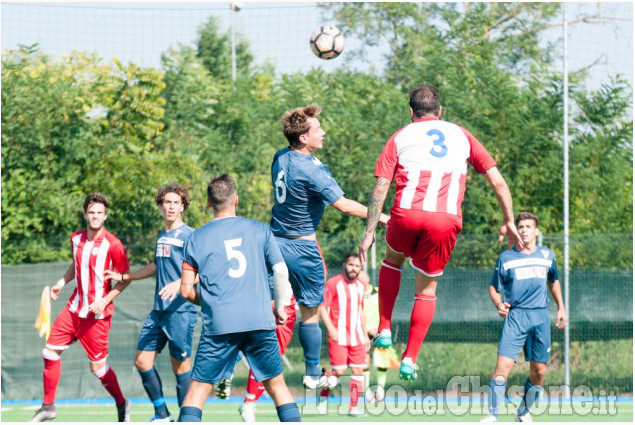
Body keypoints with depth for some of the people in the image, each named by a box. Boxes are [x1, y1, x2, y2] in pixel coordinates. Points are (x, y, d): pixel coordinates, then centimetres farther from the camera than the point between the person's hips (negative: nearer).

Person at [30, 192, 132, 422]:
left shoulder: (112, 244, -14)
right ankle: (48, 406, 14)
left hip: (97, 314, -6)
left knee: (98, 367, -2)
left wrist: (105, 300, -16)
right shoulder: (76, 239, 5)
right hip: (74, 307, 6)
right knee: (50, 352, 2)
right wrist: (62, 281, 8)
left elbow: (125, 278, -7)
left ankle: (122, 404, 22)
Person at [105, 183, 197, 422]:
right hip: (159, 310, 8)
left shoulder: (188, 236, -8)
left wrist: (180, 283, -32)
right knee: (142, 360, 5)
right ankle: (162, 416, 16)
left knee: (180, 366, -4)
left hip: (181, 310, -8)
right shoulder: (162, 236, 15)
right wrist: (123, 277, 38)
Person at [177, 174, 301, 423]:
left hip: (218, 325, -1)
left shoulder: (196, 238, 6)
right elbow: (281, 272, 3)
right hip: (260, 322, 1)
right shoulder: (259, 230, 7)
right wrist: (280, 306, 17)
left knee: (198, 388, 5)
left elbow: (186, 290, 6)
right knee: (277, 386, 11)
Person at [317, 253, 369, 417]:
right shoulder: (333, 283, -6)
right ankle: (323, 396, 13)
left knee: (358, 371, -1)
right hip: (338, 335, -6)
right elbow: (322, 307, -9)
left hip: (357, 337, 6)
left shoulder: (360, 286, 13)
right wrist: (331, 329, -19)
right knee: (339, 371, -11)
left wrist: (365, 335, 20)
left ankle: (353, 407, 4)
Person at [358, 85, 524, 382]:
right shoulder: (461, 135, 22)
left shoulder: (400, 137, 18)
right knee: (427, 288, 17)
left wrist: (369, 232, 9)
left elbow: (380, 188, 8)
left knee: (392, 259, 31)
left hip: (407, 213, 0)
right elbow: (498, 182, 16)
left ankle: (384, 331, 21)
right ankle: (410, 360, 10)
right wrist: (509, 221, 22)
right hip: (446, 222, 0)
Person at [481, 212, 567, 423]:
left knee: (538, 371, 5)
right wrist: (499, 304, -13)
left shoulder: (547, 255, 10)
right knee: (503, 365, -18)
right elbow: (494, 287, 7)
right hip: (515, 316, -3)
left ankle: (523, 412, 24)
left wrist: (561, 308, 21)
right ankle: (492, 415, -18)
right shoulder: (506, 258, 2)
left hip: (540, 317, 3)